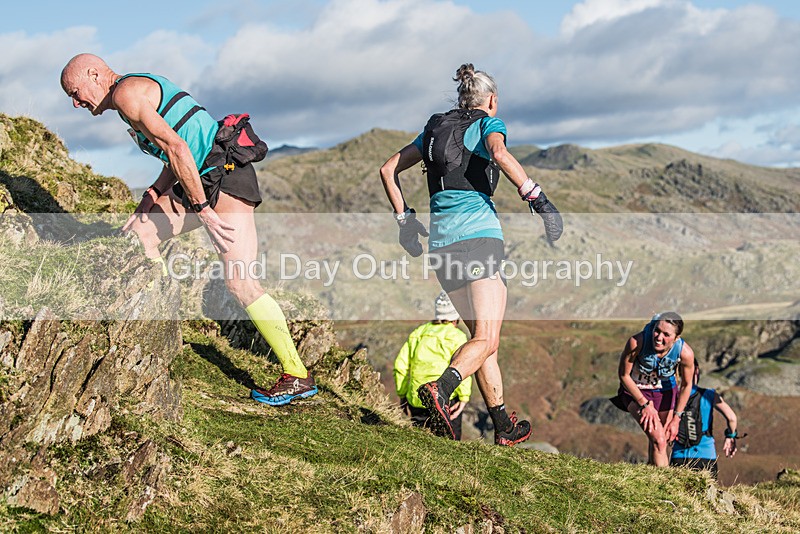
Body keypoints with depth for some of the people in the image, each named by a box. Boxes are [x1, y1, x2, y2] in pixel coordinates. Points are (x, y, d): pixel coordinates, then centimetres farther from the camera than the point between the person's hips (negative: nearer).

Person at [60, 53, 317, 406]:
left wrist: (201, 208, -21)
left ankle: (297, 377, -13)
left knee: (239, 281, -14)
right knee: (142, 232, 13)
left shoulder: (126, 93, -8)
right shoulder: (143, 89, 24)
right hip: (208, 180, 10)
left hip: (224, 177, -10)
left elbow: (177, 147, -19)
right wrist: (151, 198, 18)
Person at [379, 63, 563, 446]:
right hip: (479, 231, -6)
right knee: (486, 340, -10)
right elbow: (500, 154, -18)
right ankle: (441, 388, -37)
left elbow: (388, 169, 21)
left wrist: (404, 218, 24)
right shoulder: (488, 122, 5)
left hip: (440, 239, 6)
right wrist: (536, 197, -19)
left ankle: (504, 427, 16)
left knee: (480, 334, 14)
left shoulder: (434, 127, 21)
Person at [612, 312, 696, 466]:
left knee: (662, 441, 14)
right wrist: (644, 404, -19)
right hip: (635, 390, -3)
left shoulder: (686, 352, -28)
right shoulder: (636, 342, -36)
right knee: (658, 439, -22)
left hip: (665, 391, 3)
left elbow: (686, 385, -8)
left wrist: (676, 418, -5)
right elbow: (624, 375, -19)